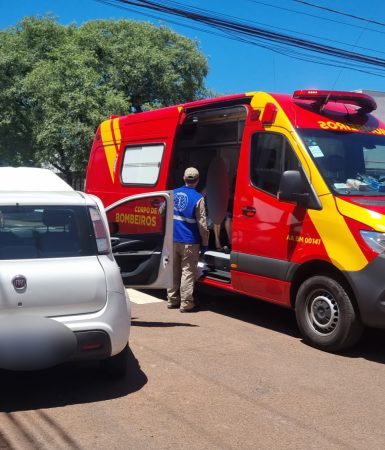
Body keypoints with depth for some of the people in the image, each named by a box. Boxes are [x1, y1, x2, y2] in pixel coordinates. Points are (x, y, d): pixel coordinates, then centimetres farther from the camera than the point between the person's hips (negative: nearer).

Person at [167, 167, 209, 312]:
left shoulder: (173, 194, 3)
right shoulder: (198, 198, -12)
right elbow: (202, 224, -10)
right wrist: (205, 243, -1)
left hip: (173, 240, 5)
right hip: (190, 242, -5)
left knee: (174, 270, 15)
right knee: (188, 272, 2)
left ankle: (172, 300, 23)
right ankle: (186, 303, 4)